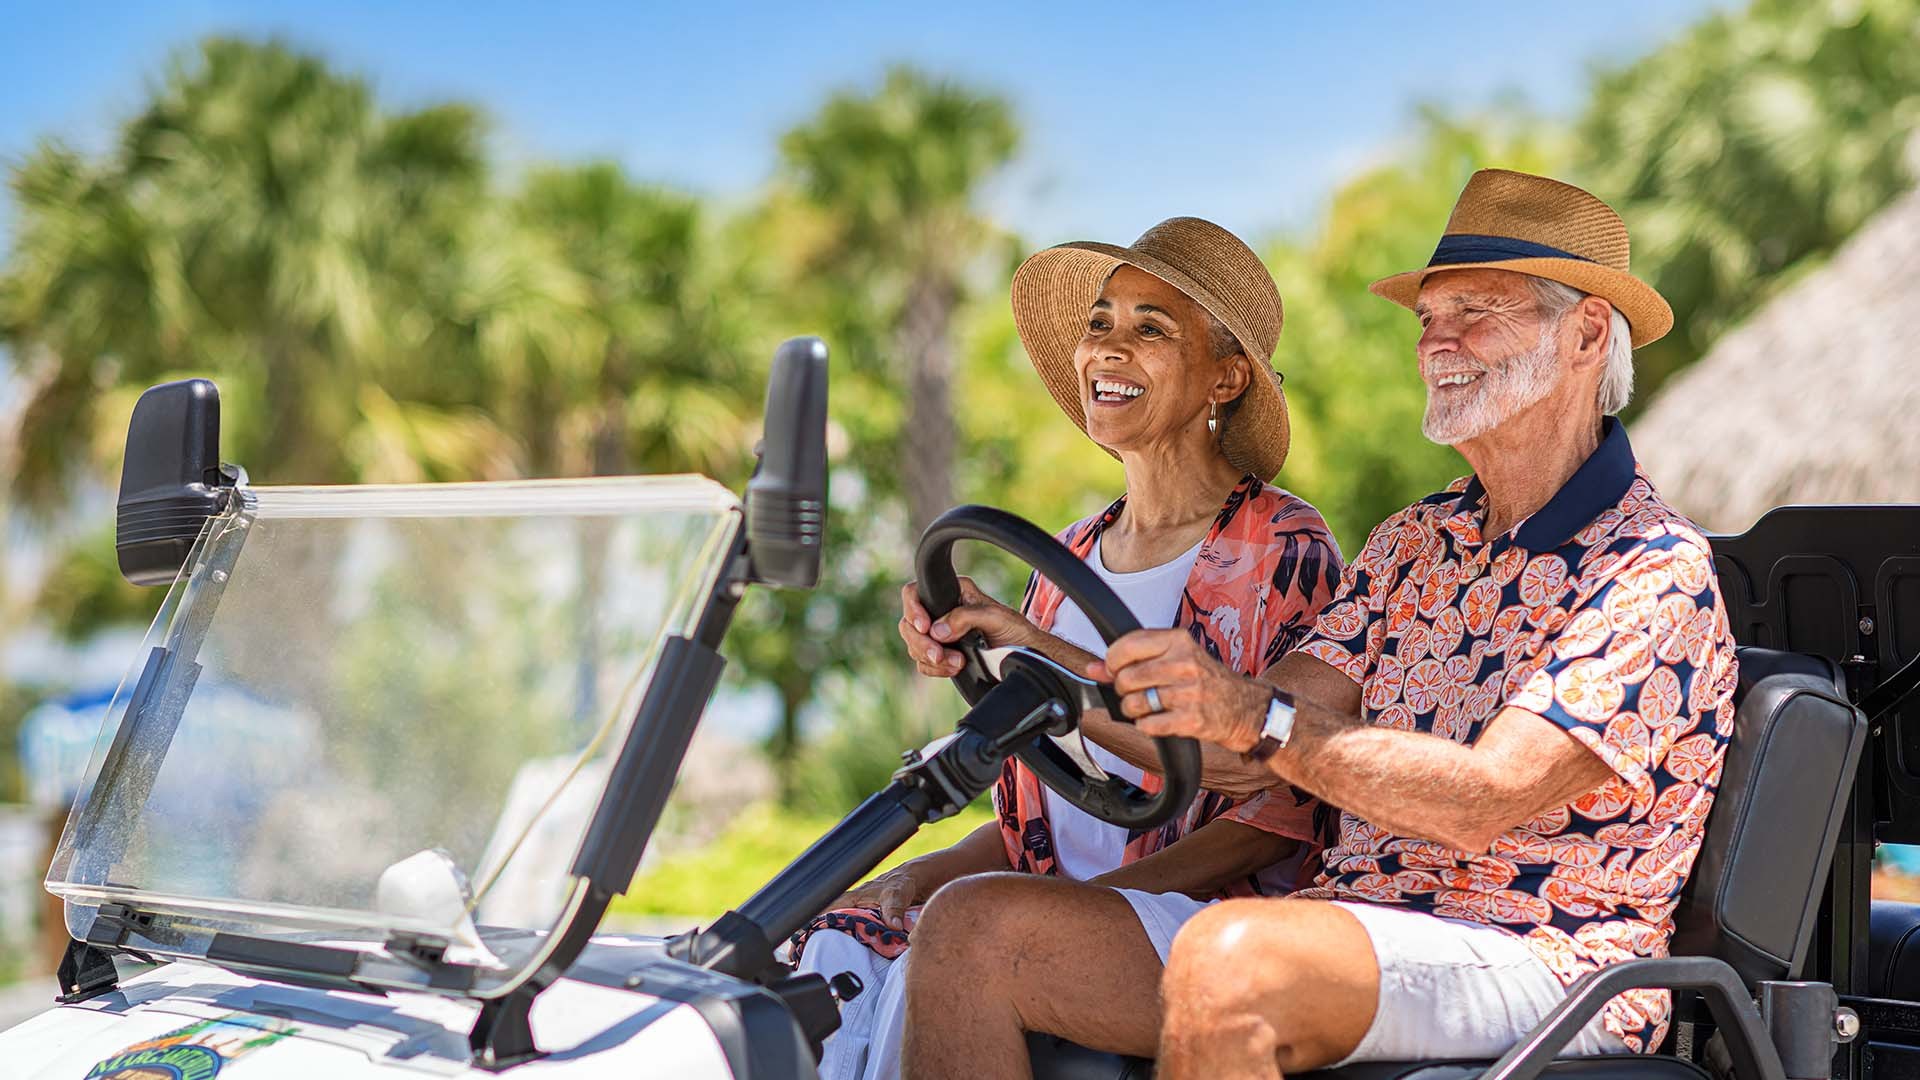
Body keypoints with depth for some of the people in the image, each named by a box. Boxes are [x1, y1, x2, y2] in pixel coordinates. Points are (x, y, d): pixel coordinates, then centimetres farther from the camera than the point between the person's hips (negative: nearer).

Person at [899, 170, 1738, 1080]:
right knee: (972, 928, -9)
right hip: (1354, 920, 7)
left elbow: (1490, 794, -20)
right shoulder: (1414, 543, 17)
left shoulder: (1655, 571, -6)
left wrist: (1259, 718, -31)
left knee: (1229, 958, -38)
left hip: (1540, 960, -7)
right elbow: (1242, 756, 8)